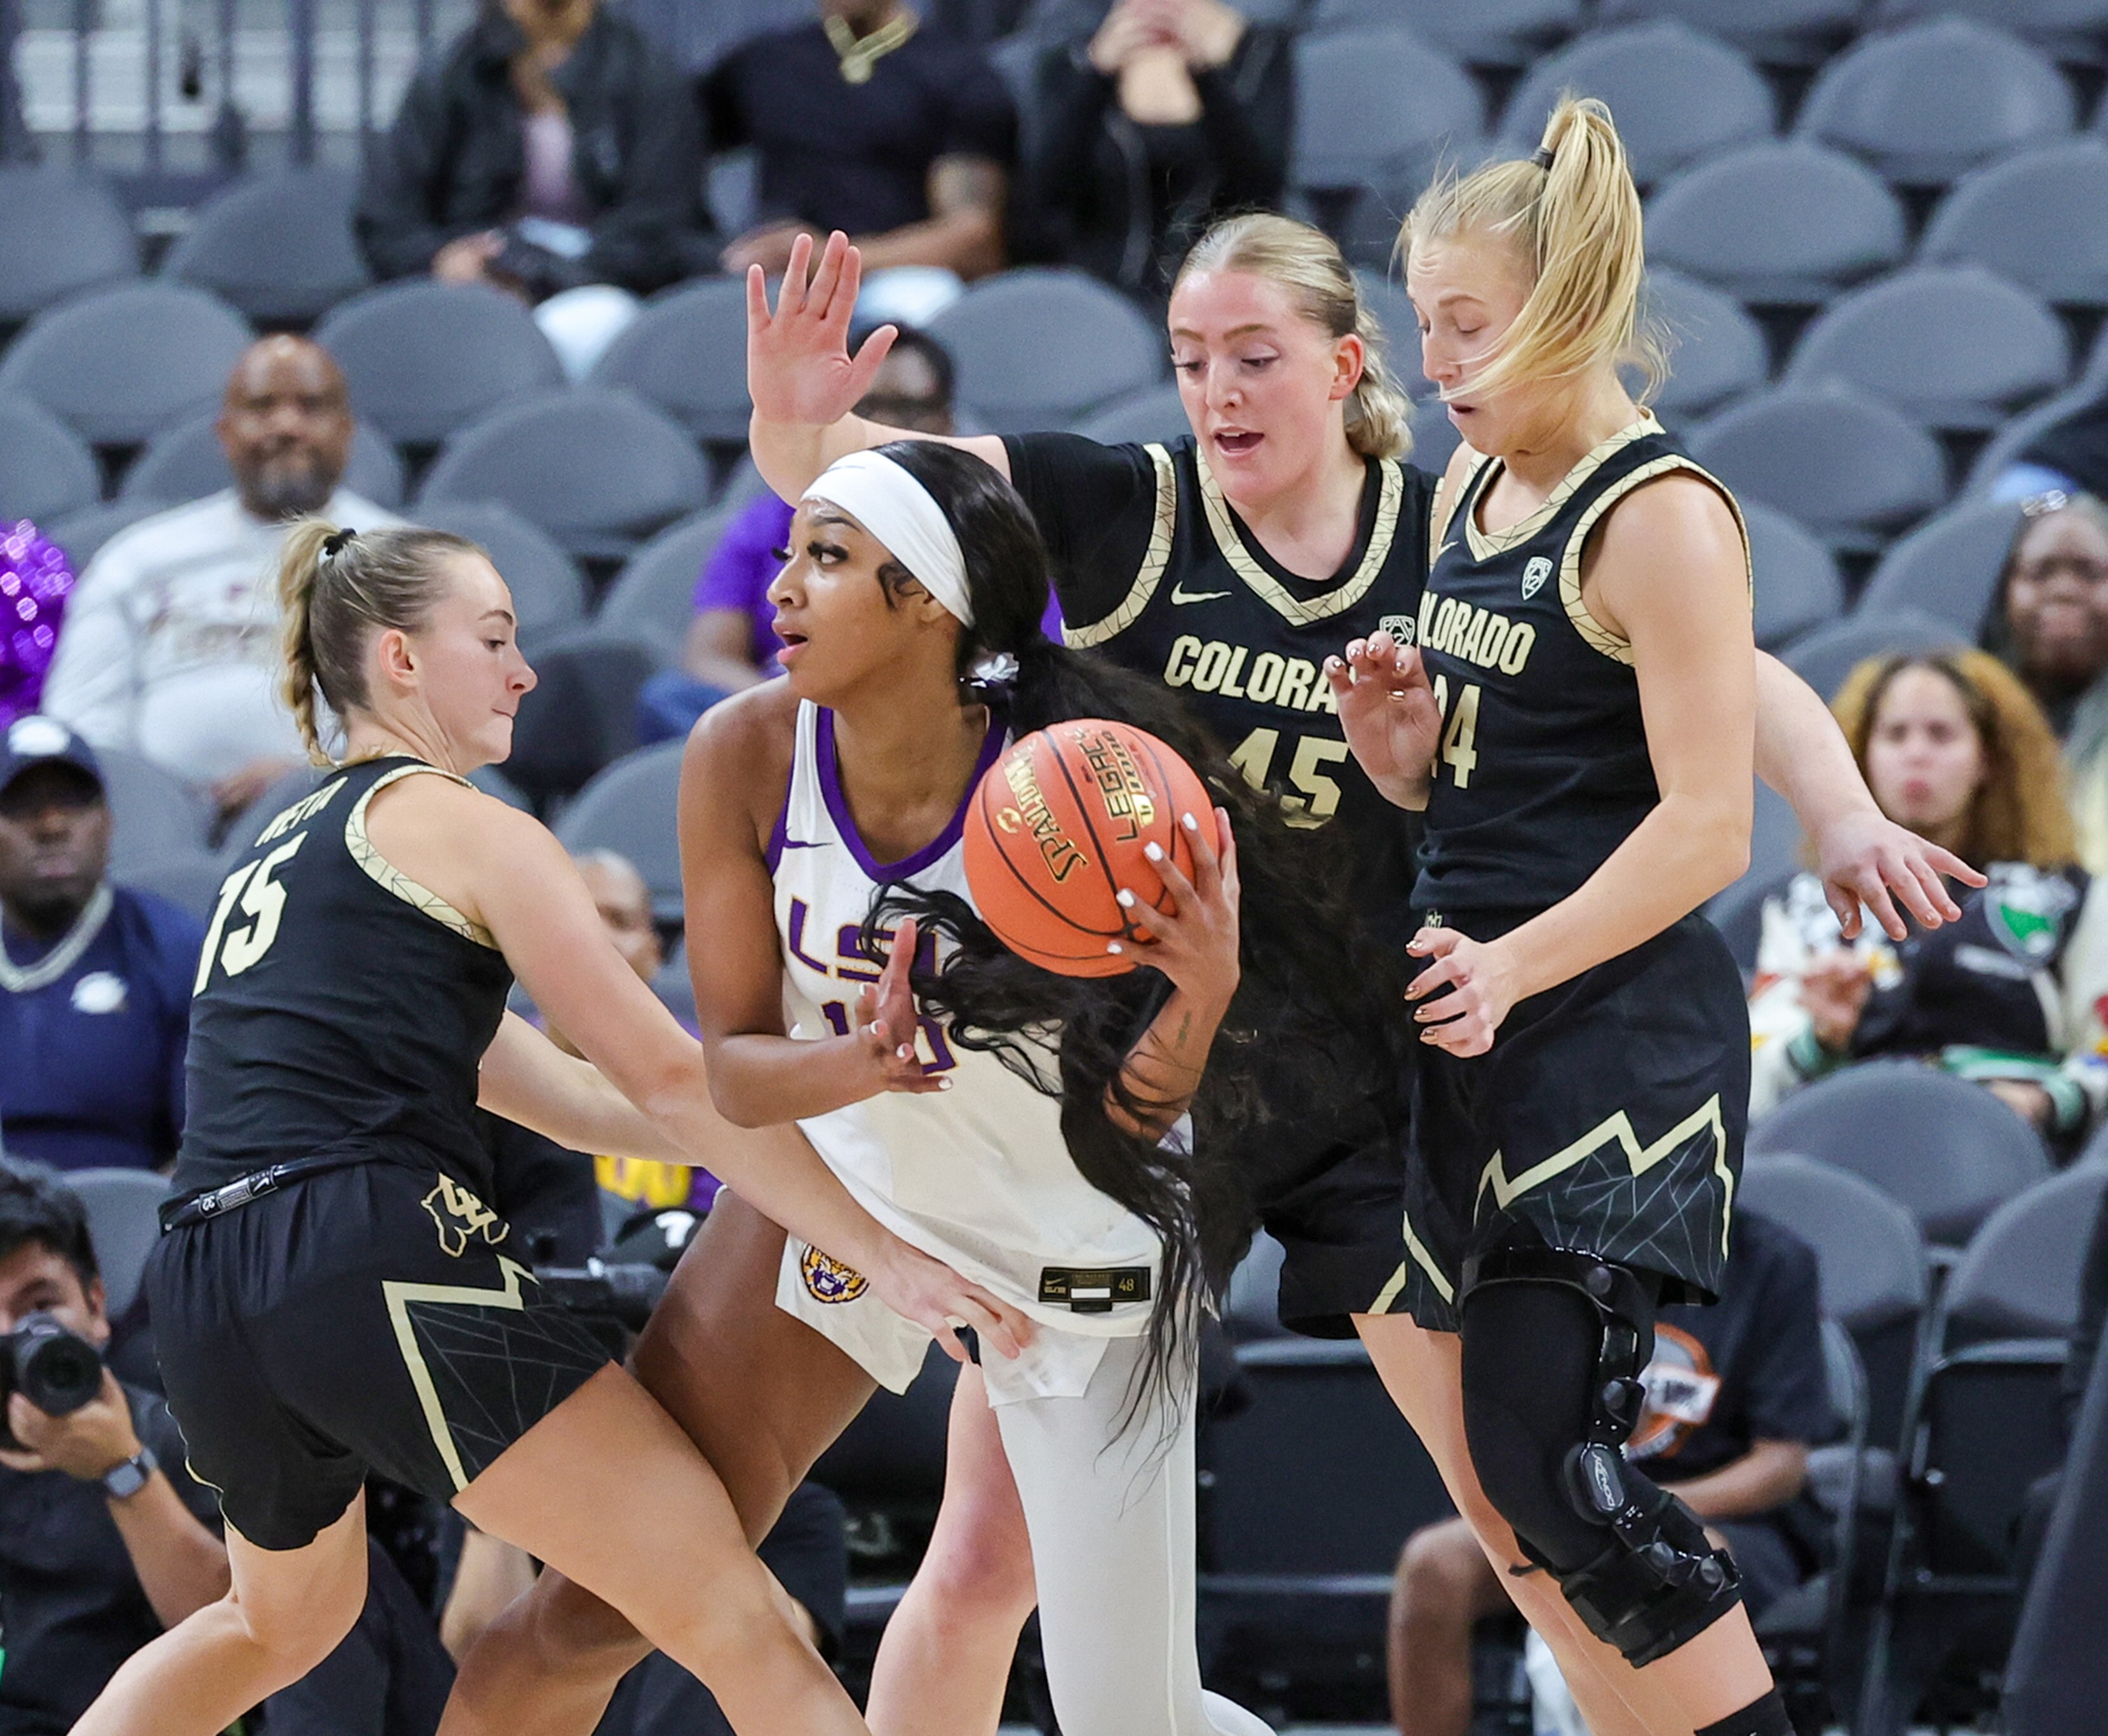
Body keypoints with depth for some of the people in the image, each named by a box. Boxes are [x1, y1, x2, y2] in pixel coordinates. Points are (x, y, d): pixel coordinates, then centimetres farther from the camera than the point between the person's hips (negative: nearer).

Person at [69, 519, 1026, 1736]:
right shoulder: (462, 828, 5)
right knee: (736, 1622, -9)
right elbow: (669, 1080, -2)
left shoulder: (274, 860, 29)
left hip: (202, 1293, 8)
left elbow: (561, 1095, 29)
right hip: (381, 1258, -8)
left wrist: (792, 1137, 26)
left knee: (286, 1621, 36)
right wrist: (888, 1254, 0)